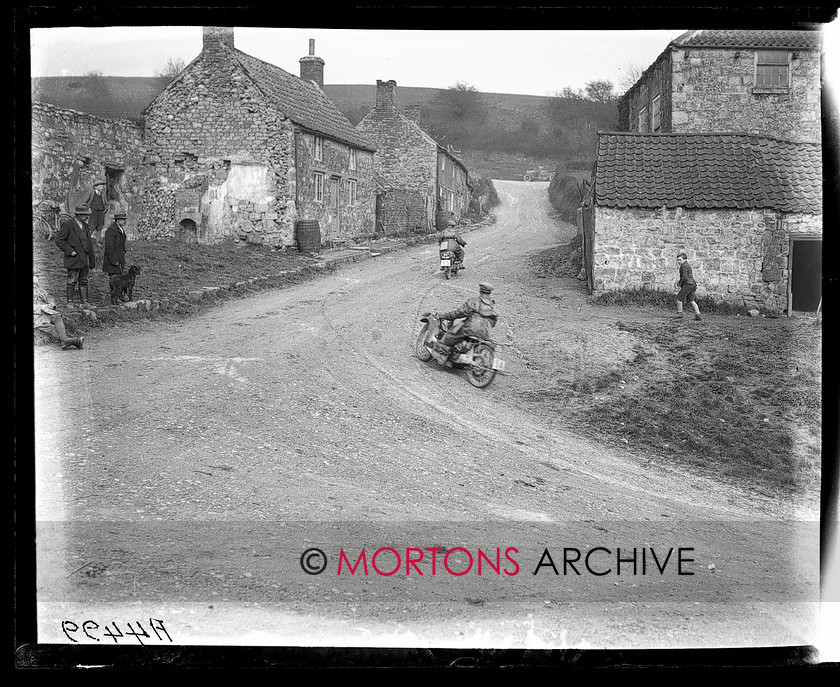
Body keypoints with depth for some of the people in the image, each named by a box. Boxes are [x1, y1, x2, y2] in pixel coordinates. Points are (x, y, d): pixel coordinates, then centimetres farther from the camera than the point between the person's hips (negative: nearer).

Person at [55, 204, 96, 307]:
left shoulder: (85, 226, 13)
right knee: (72, 281, -1)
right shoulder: (67, 224, -9)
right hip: (73, 259, -6)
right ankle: (70, 302, 7)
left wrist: (92, 260, 13)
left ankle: (84, 302, 13)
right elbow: (59, 240, -11)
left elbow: (89, 243, 17)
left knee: (83, 281, 9)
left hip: (84, 259, 6)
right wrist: (70, 251, -16)